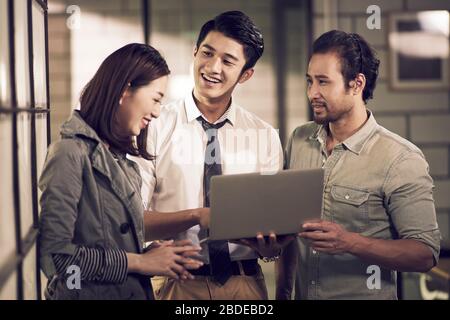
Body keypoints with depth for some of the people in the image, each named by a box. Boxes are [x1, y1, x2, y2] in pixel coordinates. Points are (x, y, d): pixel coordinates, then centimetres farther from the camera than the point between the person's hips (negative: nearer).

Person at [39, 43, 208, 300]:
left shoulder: (117, 157, 9)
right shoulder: (72, 153, -18)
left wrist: (194, 217, 3)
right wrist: (141, 262, -16)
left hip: (134, 290, 8)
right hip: (88, 292, -8)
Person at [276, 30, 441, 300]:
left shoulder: (401, 160, -17)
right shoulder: (299, 140, 0)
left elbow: (426, 254, -19)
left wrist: (349, 242, -29)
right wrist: (282, 291, 4)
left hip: (365, 294, -5)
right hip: (303, 294, 5)